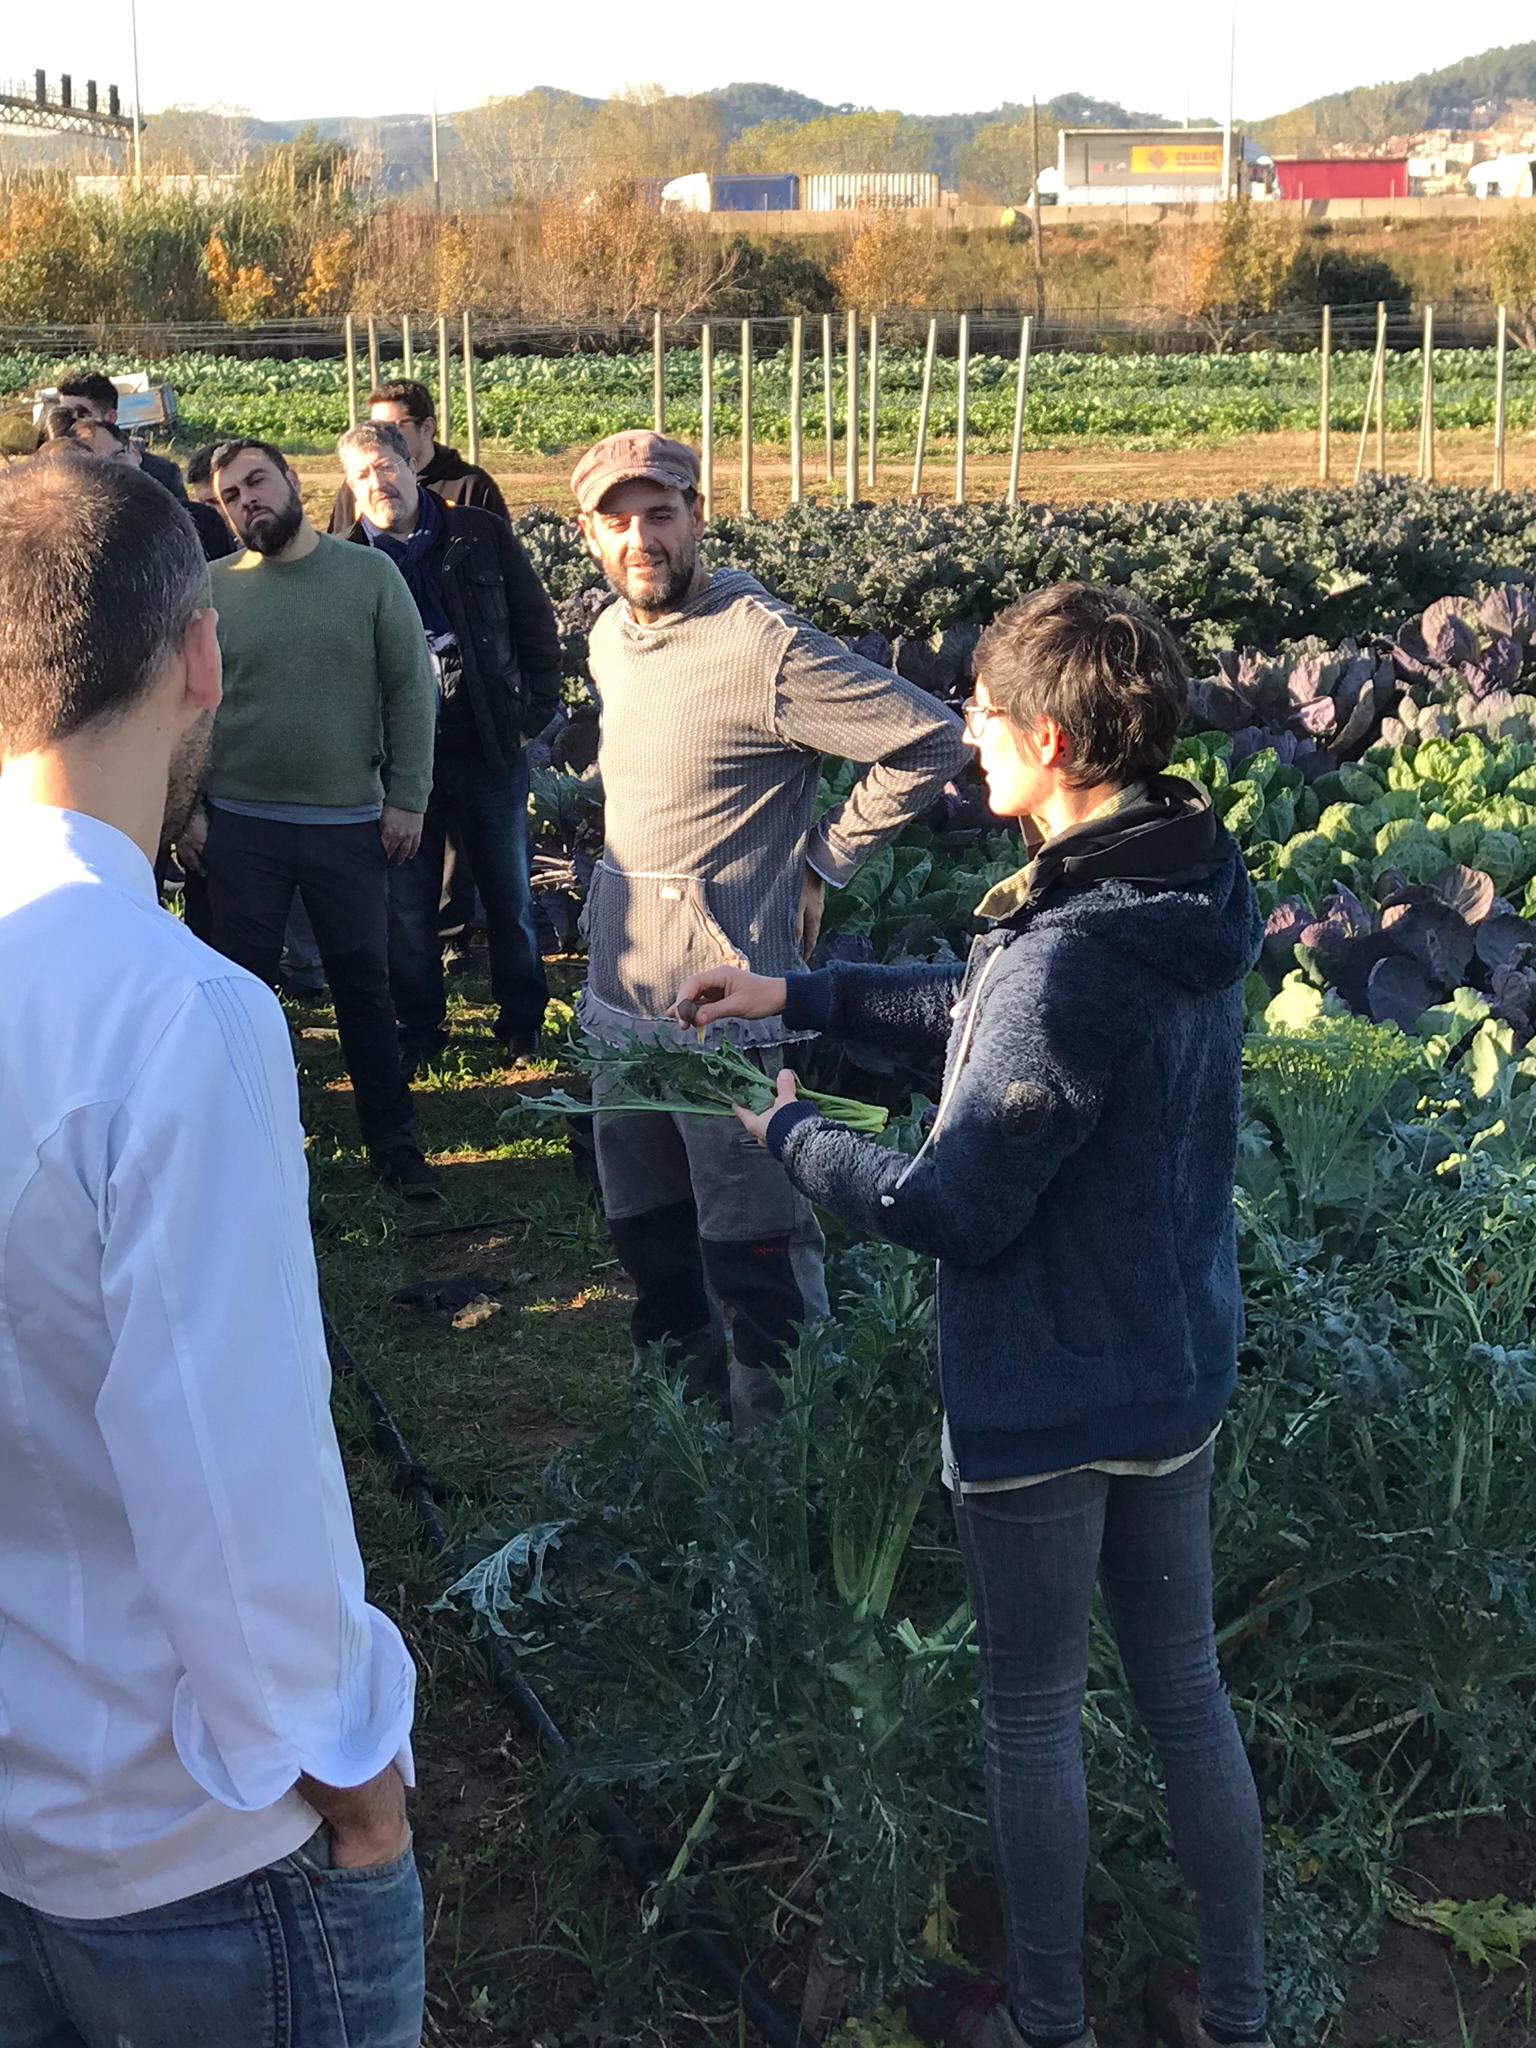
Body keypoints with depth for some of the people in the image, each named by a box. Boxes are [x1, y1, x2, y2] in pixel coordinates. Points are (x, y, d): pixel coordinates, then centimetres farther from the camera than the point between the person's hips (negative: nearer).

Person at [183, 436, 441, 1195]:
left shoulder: (370, 574, -2)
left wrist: (407, 797, -6)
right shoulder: (212, 588, 0)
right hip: (241, 824, 1)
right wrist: (186, 806, -2)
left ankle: (393, 1143, 19)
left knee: (364, 985, 8)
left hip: (350, 821, 0)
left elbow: (411, 693, -2)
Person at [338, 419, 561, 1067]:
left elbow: (535, 623, 6)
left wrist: (535, 709, -2)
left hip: (490, 748, 0)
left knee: (511, 899, 12)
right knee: (407, 909, 8)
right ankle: (418, 1031, 24)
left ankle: (523, 1024, 28)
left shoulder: (481, 535, 1)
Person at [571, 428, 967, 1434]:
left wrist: (823, 860, -11)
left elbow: (931, 739, -18)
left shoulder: (764, 646, -18)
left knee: (754, 1249, 1)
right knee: (647, 1232, 20)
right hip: (619, 993, 9)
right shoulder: (609, 636, 8)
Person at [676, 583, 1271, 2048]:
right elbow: (980, 1011, 12)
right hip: (1180, 1373, 8)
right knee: (1185, 1690, 21)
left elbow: (952, 1211, -23)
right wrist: (799, 996, 11)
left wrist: (791, 1134, -8)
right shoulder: (1187, 904, -1)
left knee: (1032, 1718, 13)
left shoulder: (1070, 959, -30)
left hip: (1047, 1403, -8)